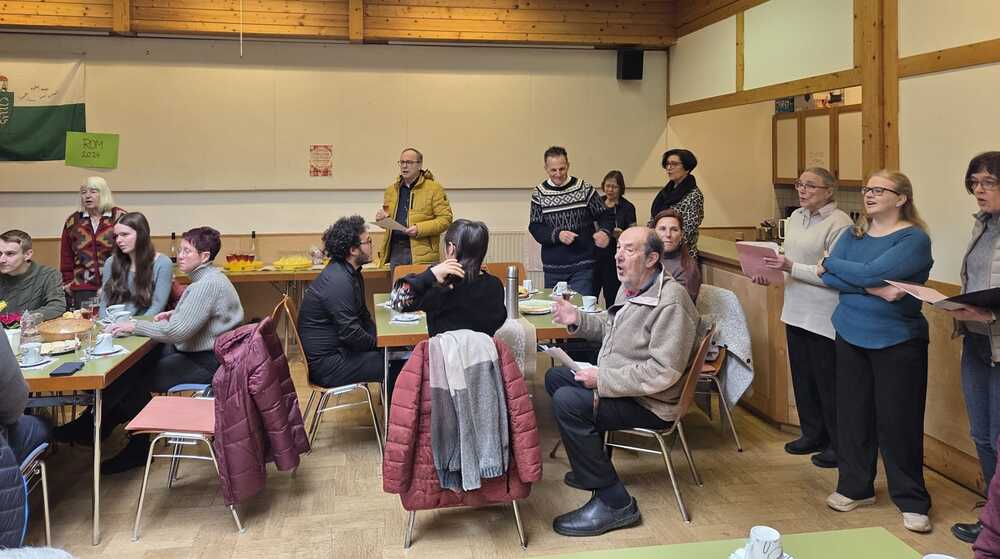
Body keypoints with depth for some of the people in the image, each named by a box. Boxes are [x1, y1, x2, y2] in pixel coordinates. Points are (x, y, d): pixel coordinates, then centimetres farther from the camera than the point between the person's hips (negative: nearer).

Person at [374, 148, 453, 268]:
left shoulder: (434, 188, -2)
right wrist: (382, 219, 2)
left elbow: (445, 218, -7)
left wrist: (419, 229, -18)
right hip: (395, 251, 5)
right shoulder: (391, 190, 15)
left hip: (422, 254, -5)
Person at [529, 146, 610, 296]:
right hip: (553, 268, 2)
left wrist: (605, 232, -20)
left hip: (582, 266, -2)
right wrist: (557, 235, -20)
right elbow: (535, 228, -2)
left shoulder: (584, 188, -1)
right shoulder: (539, 194, 2)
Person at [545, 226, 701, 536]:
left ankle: (614, 502, -17)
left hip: (650, 403, -11)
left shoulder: (670, 302, -25)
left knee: (567, 402, -27)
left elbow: (663, 372, -30)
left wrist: (602, 379, -26)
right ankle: (593, 465, 27)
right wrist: (577, 319, 5)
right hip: (615, 381, 11)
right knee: (555, 377, 19)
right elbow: (610, 325, 25)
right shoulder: (630, 287, 6)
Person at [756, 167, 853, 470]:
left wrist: (791, 268, -26)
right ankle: (813, 434, 33)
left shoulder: (839, 223, -16)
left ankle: (839, 444, 17)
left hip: (825, 316, -8)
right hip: (796, 311, 8)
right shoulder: (795, 217, 11)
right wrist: (769, 273, 3)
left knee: (828, 382, 2)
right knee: (802, 377, 17)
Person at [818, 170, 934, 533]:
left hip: (897, 340, -5)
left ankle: (912, 501, 13)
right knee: (852, 413, 8)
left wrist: (832, 263, -6)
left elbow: (870, 272, -22)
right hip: (851, 335, 5)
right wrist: (872, 288, -18)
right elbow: (828, 277, -5)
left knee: (898, 421, 0)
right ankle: (855, 487, 22)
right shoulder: (853, 235, 8)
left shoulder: (914, 239, -9)